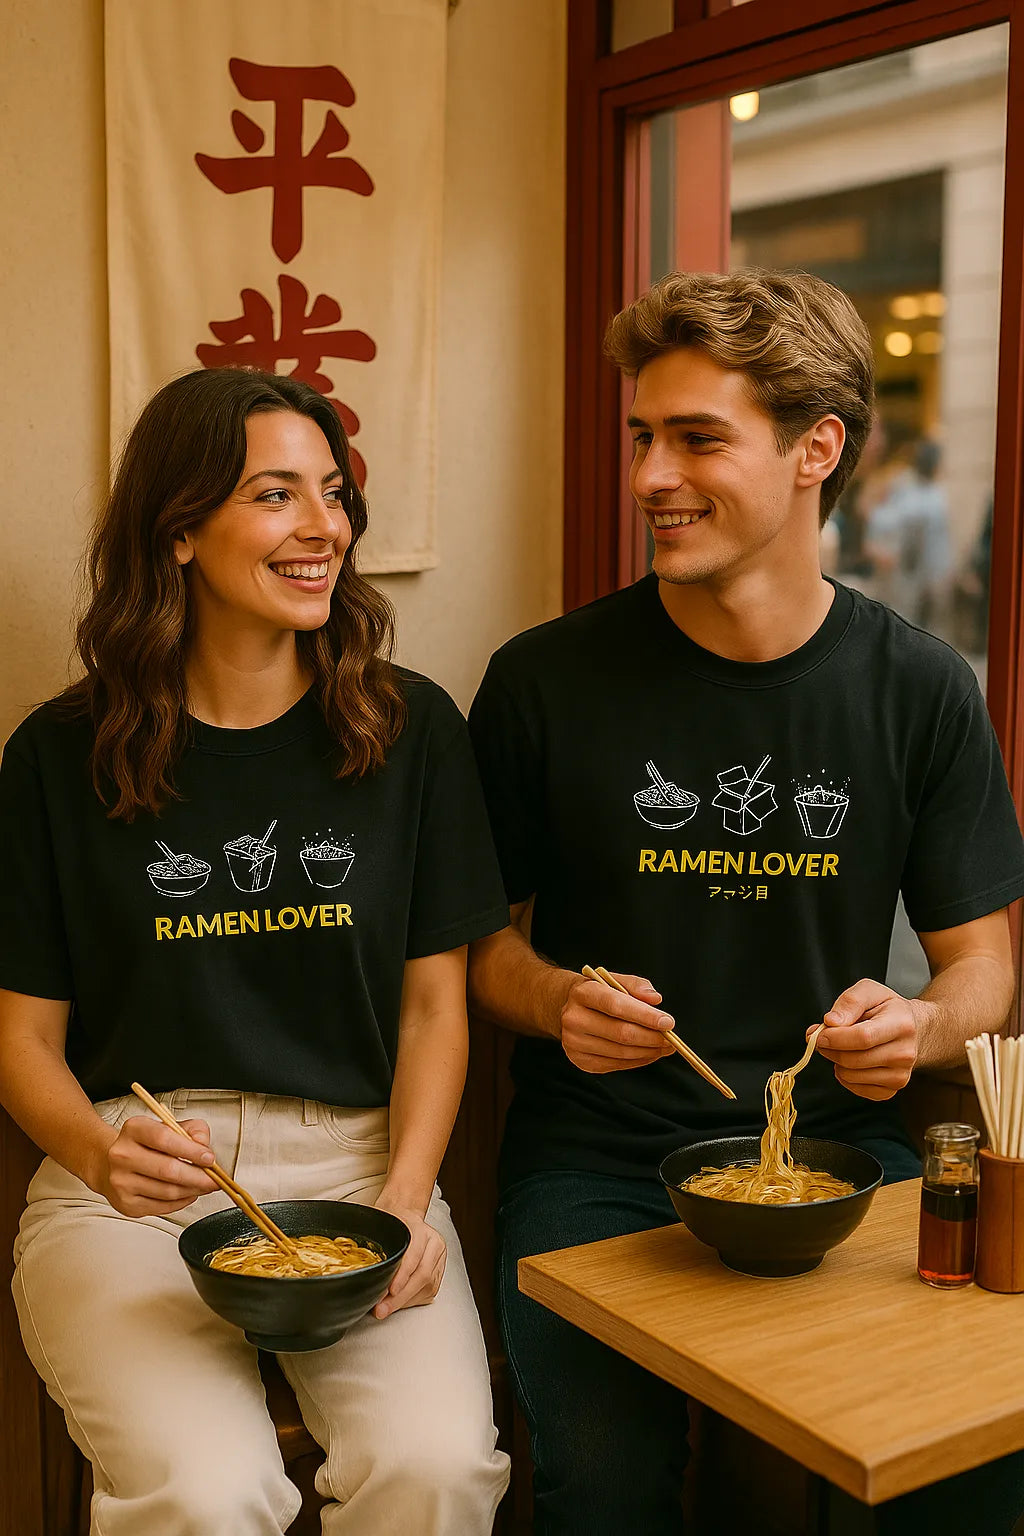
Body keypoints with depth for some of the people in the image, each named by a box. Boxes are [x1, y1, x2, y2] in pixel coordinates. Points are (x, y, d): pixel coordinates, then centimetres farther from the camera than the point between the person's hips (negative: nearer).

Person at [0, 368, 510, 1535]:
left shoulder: (411, 729, 5)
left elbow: (434, 1002, 6)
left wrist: (404, 1197, -9)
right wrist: (104, 1154, -15)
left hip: (358, 1162, 1)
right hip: (131, 1188, -1)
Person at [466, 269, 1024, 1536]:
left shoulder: (919, 692, 1)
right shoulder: (547, 681, -3)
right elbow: (480, 933, 8)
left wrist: (920, 1026, -14)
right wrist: (556, 1001, -13)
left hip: (841, 1145, 2)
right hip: (598, 1157, -1)